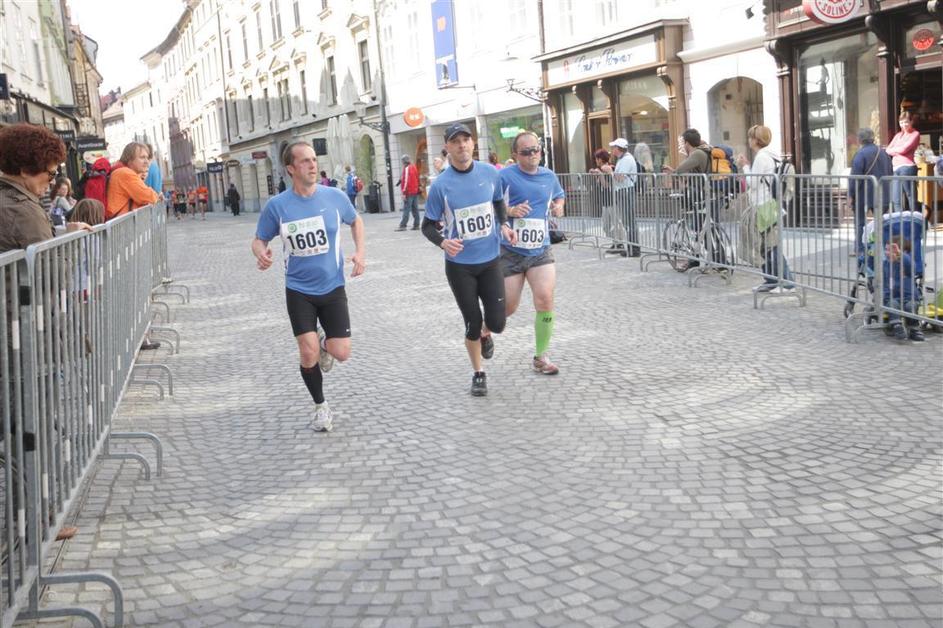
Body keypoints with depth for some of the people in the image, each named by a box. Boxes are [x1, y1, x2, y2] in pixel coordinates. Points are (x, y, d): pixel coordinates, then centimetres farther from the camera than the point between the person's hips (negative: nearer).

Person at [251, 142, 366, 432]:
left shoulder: (335, 196, -7)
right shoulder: (277, 205, -10)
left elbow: (355, 221, 13)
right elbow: (259, 240, 2)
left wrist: (360, 252, -2)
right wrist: (261, 253, -22)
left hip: (332, 287, 1)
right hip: (299, 290, -1)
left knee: (341, 353, -5)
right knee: (308, 354, -10)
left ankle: (324, 343, 35)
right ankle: (321, 406, 17)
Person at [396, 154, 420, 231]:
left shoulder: (406, 168, -13)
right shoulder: (414, 167, 13)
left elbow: (406, 181, -18)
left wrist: (404, 193, -18)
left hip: (409, 193, -9)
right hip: (415, 191, 9)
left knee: (406, 210, -9)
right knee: (415, 209, 9)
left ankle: (403, 226, -10)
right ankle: (416, 225, 10)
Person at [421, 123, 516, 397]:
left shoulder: (490, 173, -4)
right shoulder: (441, 185, -13)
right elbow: (428, 226, -5)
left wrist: (504, 225, -3)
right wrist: (443, 242, -25)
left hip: (490, 260, 2)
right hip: (459, 265, -2)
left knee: (497, 322, -3)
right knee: (472, 323, 4)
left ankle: (486, 335, 36)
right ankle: (478, 374, 27)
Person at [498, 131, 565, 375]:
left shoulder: (549, 176, 6)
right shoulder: (505, 176, -10)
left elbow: (559, 196, 25)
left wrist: (558, 207, 2)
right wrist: (509, 211, -22)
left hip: (541, 251, 3)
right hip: (511, 251, -3)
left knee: (545, 300, -11)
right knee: (508, 307, 5)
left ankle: (541, 357, 4)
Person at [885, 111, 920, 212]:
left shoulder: (915, 134, 2)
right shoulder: (898, 135, 22)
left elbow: (904, 149, -10)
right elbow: (887, 150, 13)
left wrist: (893, 149, 8)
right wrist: (898, 151, -4)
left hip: (907, 167, -7)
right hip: (895, 168, 7)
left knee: (911, 198, -6)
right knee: (896, 200, 4)